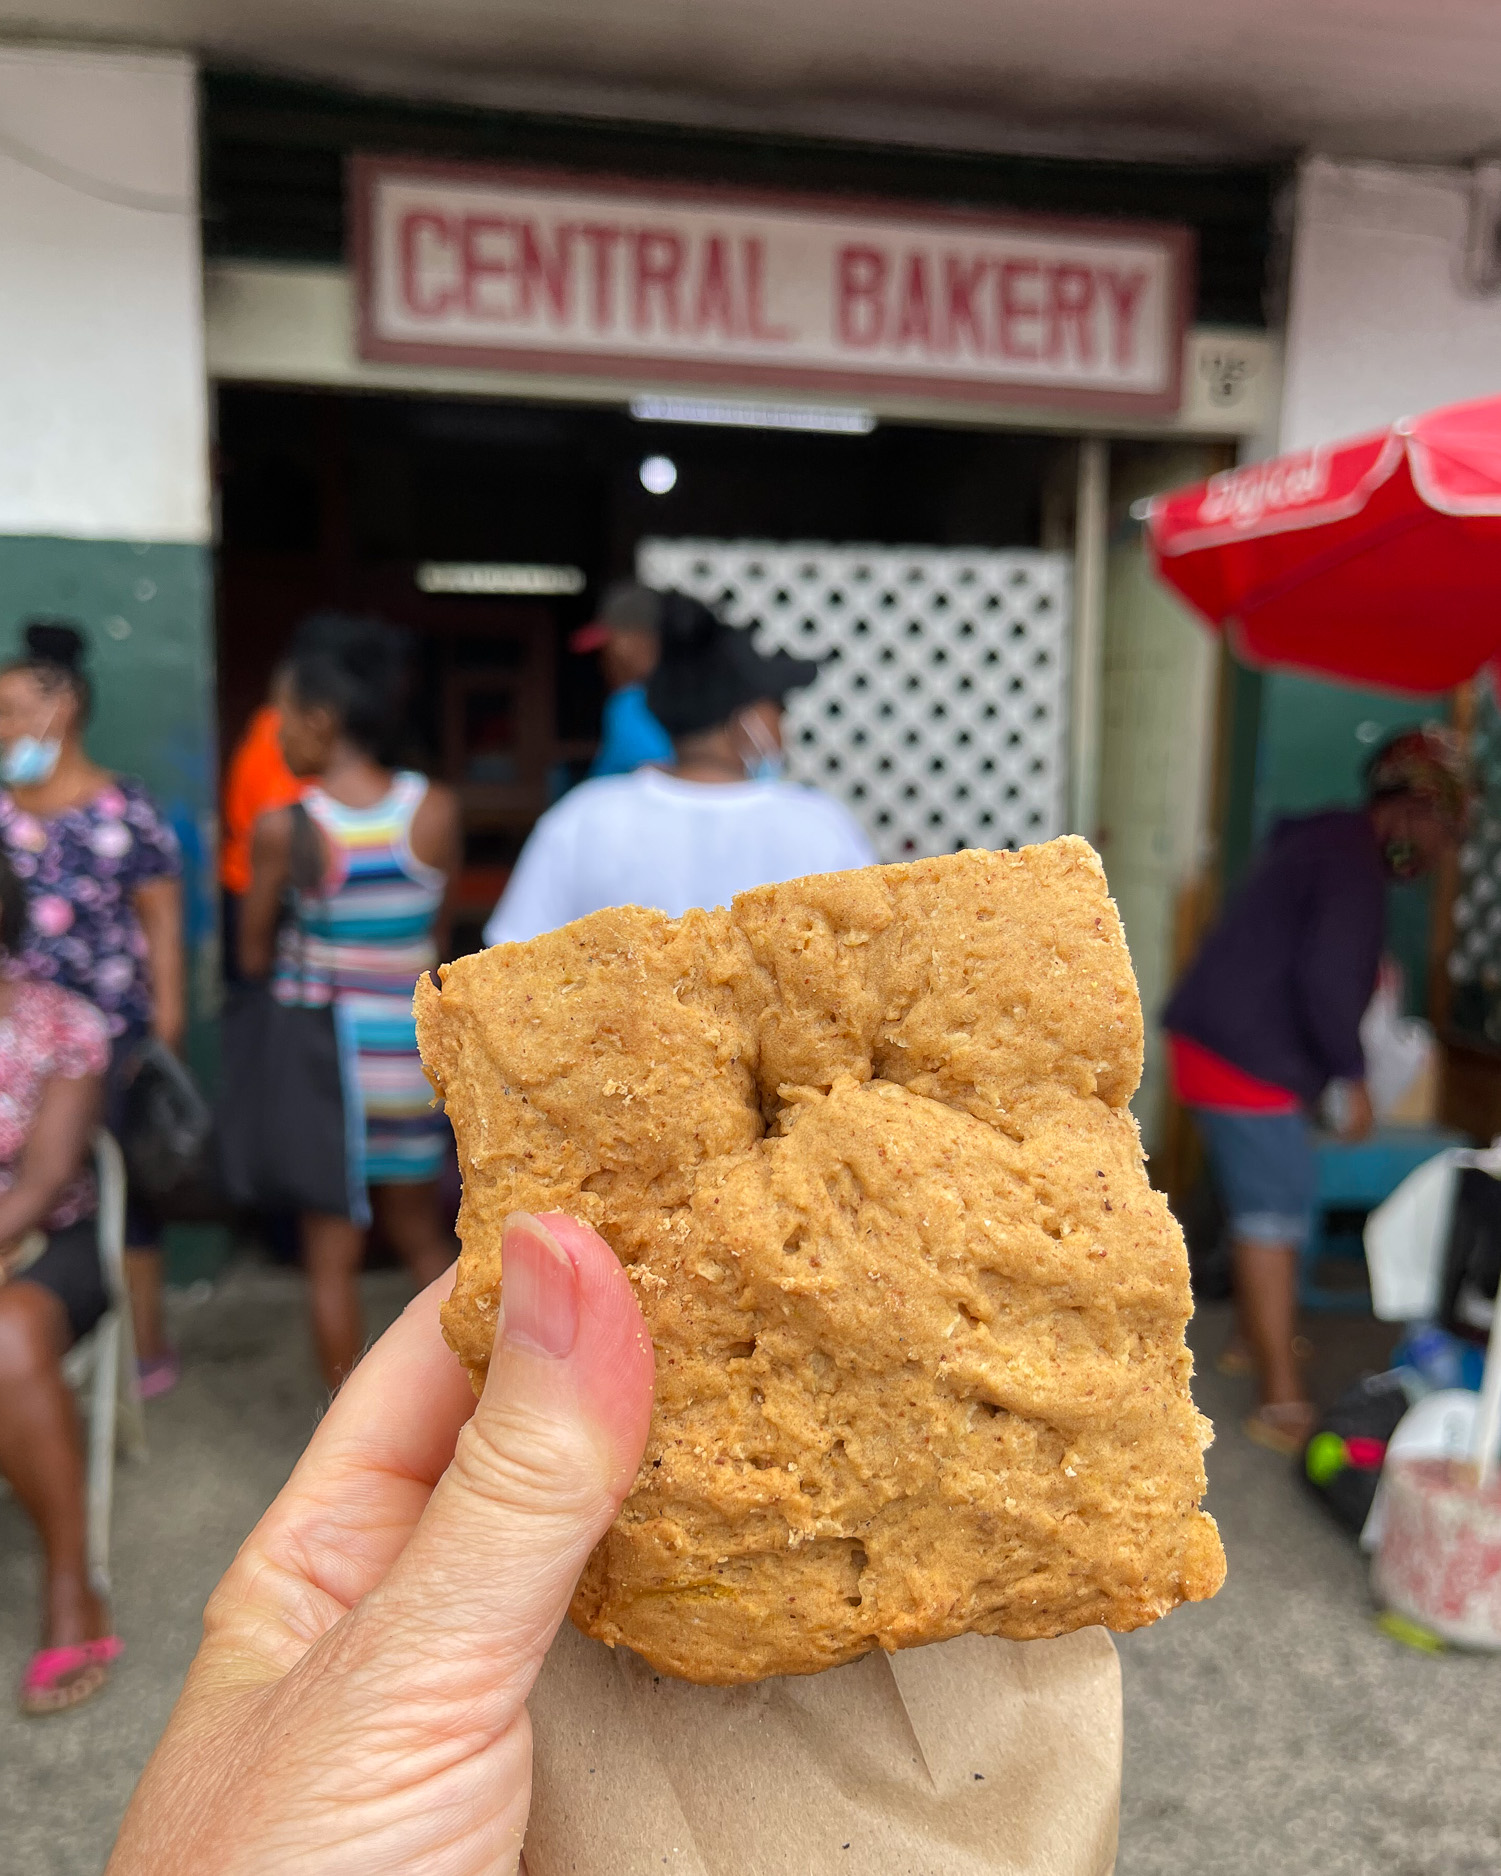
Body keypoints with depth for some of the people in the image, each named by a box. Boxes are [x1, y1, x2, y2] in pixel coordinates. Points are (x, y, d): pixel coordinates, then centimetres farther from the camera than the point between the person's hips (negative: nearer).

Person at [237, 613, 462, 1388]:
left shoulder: (283, 828, -14)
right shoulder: (435, 810, -7)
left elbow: (253, 956, -3)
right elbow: (438, 937, 2)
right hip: (410, 1054, 3)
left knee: (330, 1252, 12)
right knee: (421, 1235, 21)